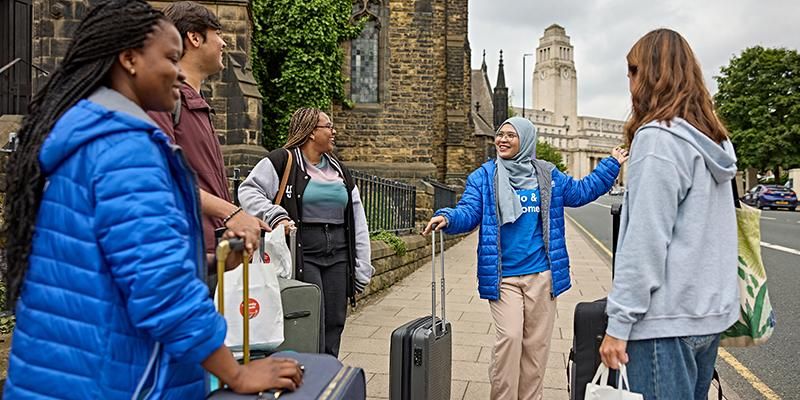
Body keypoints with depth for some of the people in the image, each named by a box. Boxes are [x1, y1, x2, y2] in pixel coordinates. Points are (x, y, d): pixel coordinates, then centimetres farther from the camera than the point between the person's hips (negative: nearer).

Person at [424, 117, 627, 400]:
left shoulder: (547, 175, 9)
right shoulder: (483, 176, 1)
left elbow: (581, 191, 20)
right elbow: (469, 212, -8)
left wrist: (611, 164, 19)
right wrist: (447, 218, -29)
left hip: (541, 274, 3)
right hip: (503, 276, -2)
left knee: (537, 342, 11)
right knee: (508, 338, -11)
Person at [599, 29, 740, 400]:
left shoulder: (658, 138, -16)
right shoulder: (714, 139, 10)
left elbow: (646, 241, -20)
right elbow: (699, 230, 13)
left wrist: (618, 323, -16)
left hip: (668, 318, -9)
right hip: (710, 312, 9)